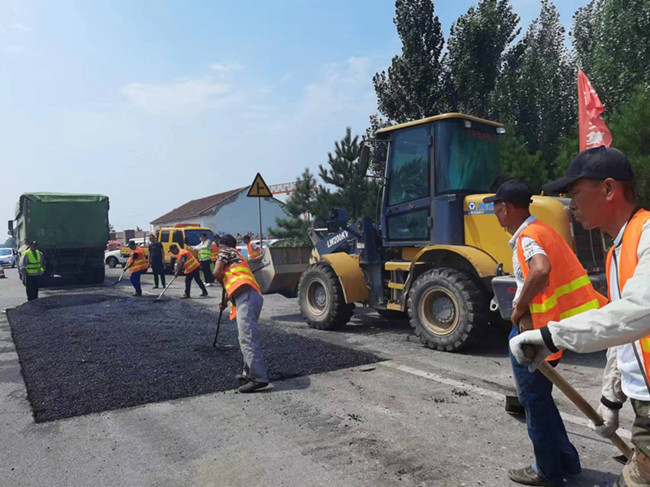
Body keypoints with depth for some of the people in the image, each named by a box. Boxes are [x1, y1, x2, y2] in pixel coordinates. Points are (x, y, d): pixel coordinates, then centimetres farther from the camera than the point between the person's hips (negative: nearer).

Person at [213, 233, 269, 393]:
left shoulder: (226, 252, 12)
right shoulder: (237, 257, 36)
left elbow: (217, 272, -2)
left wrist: (223, 284, 17)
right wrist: (226, 300, 52)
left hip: (245, 296, -9)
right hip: (252, 295, 9)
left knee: (247, 337, -16)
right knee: (247, 336, 19)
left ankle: (259, 378, -23)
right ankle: (249, 372, 23)